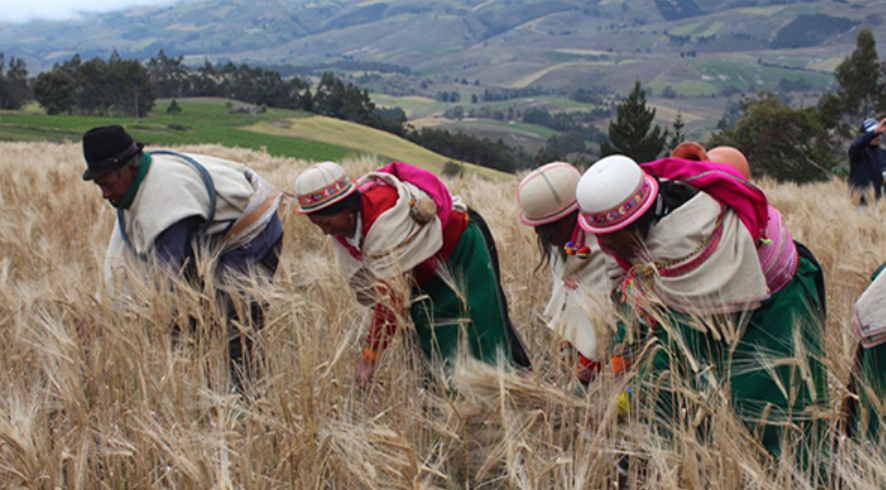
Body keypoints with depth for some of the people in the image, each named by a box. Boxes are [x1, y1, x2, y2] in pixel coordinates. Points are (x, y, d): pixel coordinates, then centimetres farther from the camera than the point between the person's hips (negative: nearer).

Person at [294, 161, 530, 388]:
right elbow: (365, 283, -8)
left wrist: (370, 355, -37)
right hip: (425, 276, 8)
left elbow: (391, 291, -40)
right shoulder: (345, 223, -13)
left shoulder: (384, 215, -40)